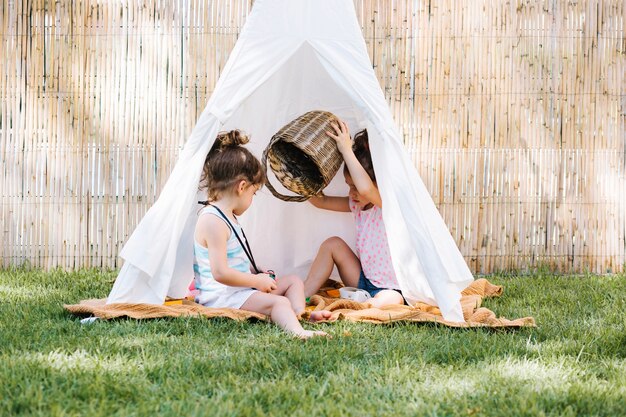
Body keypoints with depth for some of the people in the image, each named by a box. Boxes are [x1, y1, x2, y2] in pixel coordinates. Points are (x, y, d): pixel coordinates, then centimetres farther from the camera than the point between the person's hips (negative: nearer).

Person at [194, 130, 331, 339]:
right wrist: (256, 280, -16)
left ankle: (300, 314, -13)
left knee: (293, 281, 13)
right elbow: (220, 272, -26)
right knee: (278, 302, -30)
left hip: (239, 289, 11)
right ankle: (298, 332, -56)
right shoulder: (213, 220, -20)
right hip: (221, 296, -11)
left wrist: (256, 274, 14)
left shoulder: (227, 217, 15)